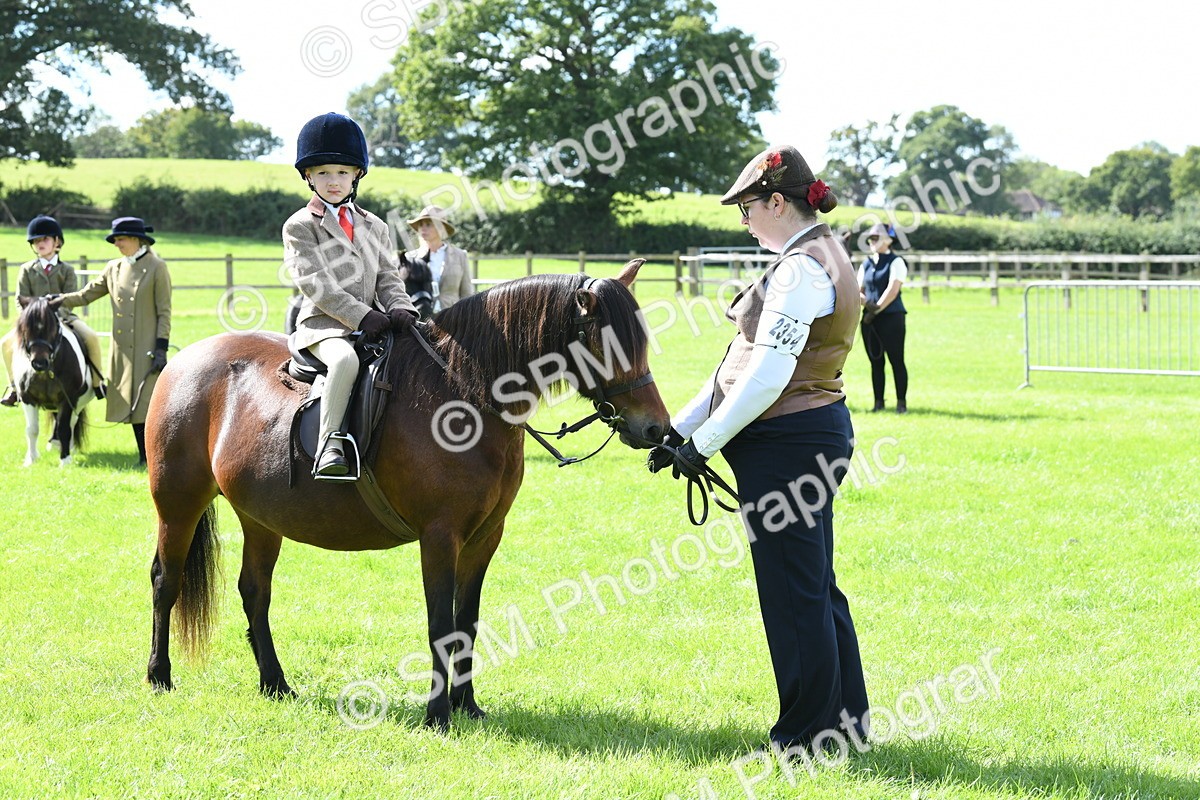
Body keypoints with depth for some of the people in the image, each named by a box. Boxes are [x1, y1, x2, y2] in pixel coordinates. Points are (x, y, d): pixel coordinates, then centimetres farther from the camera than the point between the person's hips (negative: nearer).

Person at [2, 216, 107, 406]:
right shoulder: (27, 270, 9)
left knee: (91, 338, -26)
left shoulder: (67, 270, 7)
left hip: (63, 317, -1)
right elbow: (22, 299, -1)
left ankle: (97, 382, -9)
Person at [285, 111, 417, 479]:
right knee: (345, 358, -37)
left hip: (372, 324, 6)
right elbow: (313, 283, -9)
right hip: (323, 325, -6)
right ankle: (329, 444, -36)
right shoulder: (300, 226, 2)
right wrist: (360, 315, -19)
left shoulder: (374, 228, 20)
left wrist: (400, 310, -10)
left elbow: (387, 278, 13)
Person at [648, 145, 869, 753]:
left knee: (793, 591, -2)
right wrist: (682, 425, 14)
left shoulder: (801, 268, -18)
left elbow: (767, 375, -24)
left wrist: (703, 442, -16)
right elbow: (746, 361, 16)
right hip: (817, 431, 11)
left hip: (784, 442, -11)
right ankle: (846, 717, 26)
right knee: (815, 587, 17)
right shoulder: (819, 257, 15)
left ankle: (808, 733, 6)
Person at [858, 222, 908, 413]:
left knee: (896, 360, -5)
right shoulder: (866, 265, 16)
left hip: (891, 317, -6)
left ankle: (901, 402, -2)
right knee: (875, 361, 7)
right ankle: (878, 402, 12)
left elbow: (892, 291, -12)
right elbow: (858, 291, 13)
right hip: (870, 318, 6)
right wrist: (866, 302, -8)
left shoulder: (895, 262, -2)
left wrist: (876, 309, -14)